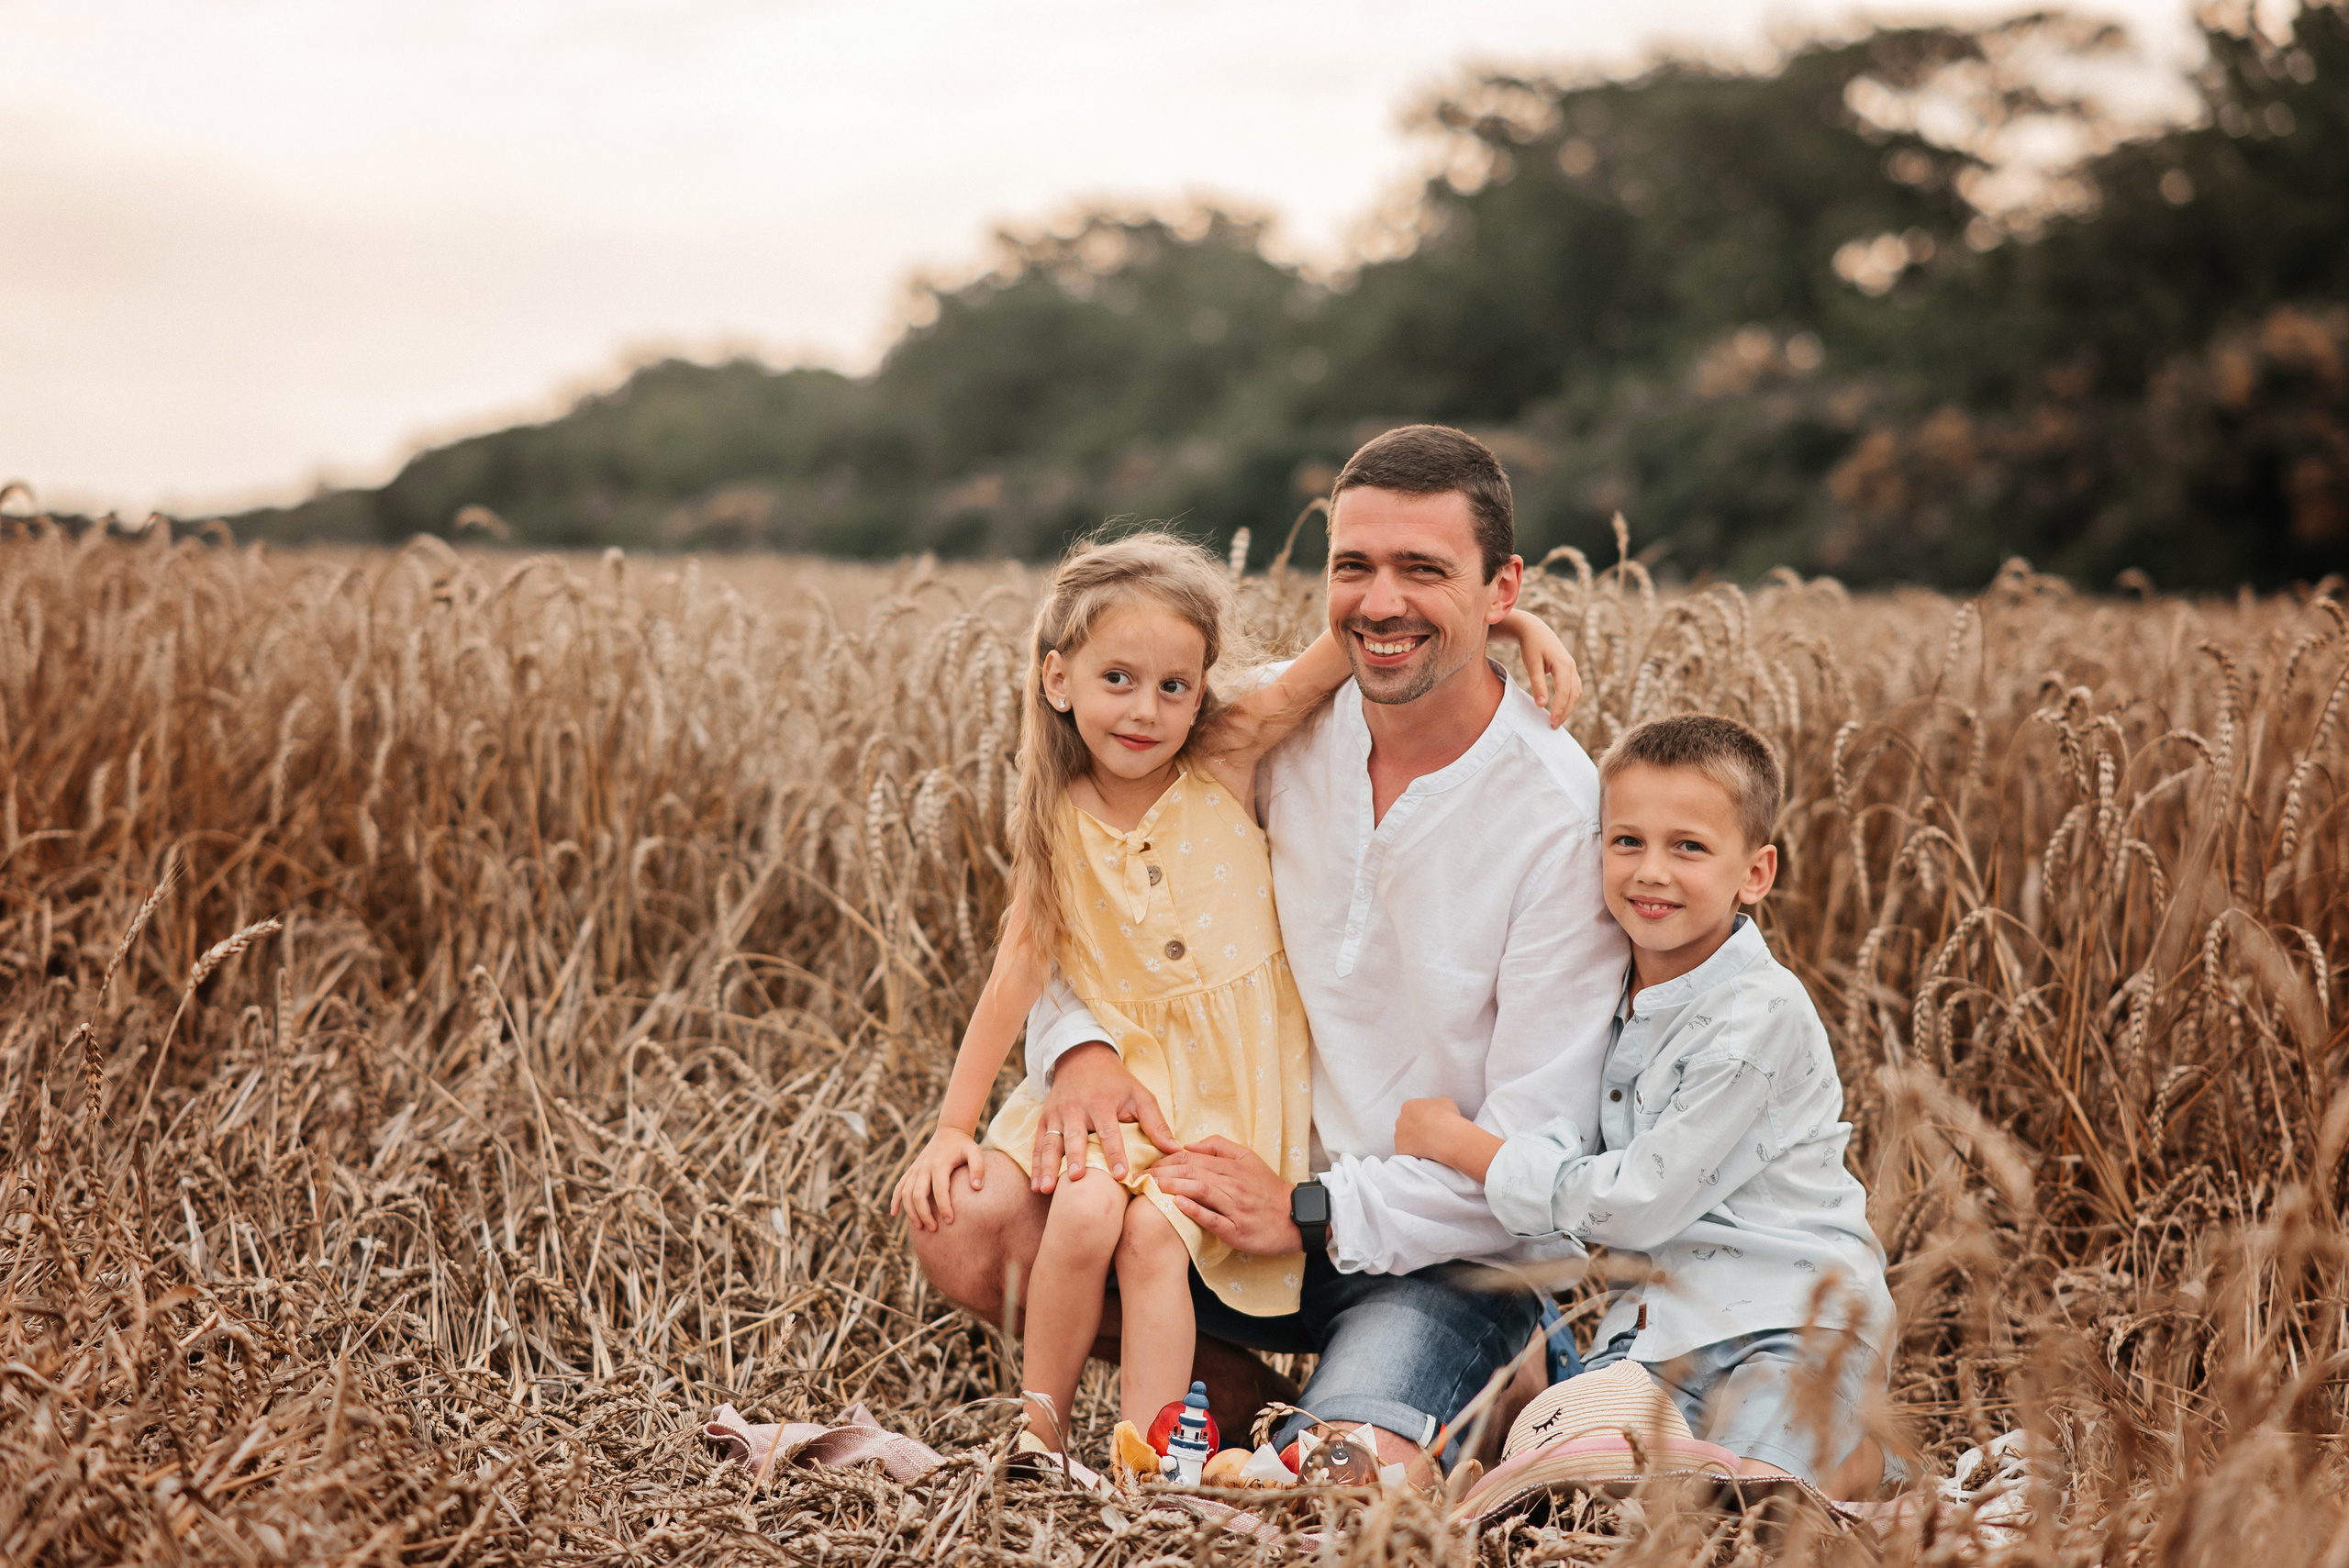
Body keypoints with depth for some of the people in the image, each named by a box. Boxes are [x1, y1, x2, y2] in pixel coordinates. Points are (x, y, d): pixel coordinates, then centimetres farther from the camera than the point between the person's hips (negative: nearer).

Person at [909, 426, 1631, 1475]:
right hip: (1277, 1182, 5)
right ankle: (1227, 1382, 7)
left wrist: (1313, 1213, -21)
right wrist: (1080, 1044, -11)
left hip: (1449, 1255, -4)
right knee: (965, 1225, -15)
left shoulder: (1565, 819, -17)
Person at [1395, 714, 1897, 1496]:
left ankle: (1850, 1456, 5)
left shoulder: (1760, 1017, -18)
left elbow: (1638, 1204, -17)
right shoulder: (1617, 992, 8)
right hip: (1660, 1315, 7)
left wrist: (1463, 1145, -9)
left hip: (1790, 1318, -6)